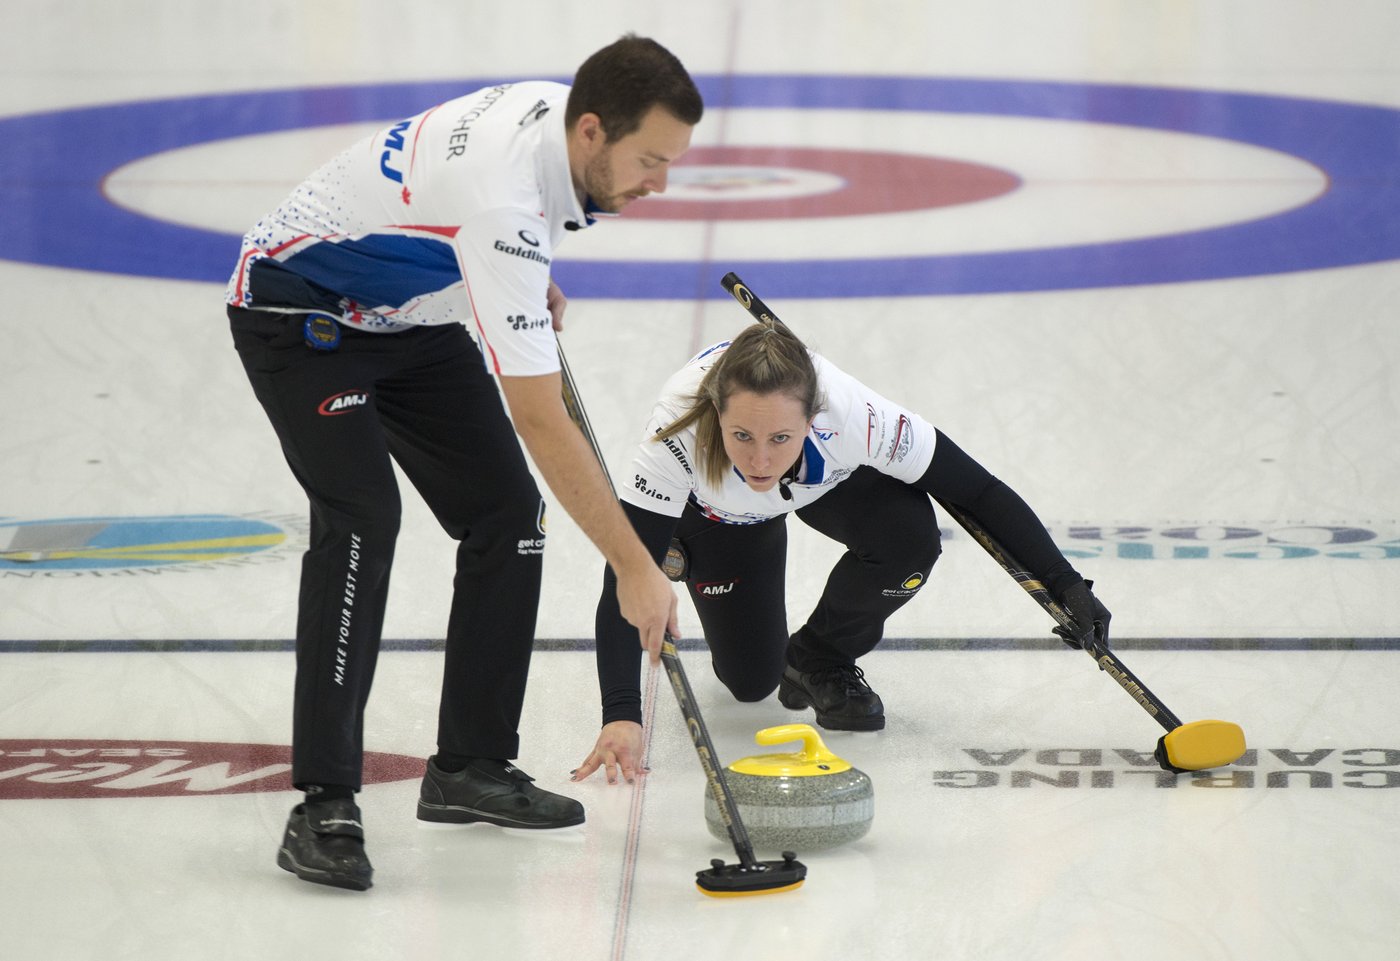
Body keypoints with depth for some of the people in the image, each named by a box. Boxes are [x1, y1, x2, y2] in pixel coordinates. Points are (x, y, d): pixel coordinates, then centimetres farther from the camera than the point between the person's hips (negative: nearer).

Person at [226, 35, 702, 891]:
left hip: (411, 313, 9)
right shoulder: (501, 197, -38)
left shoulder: (562, 112, -12)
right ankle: (325, 808, -25)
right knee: (363, 517, -26)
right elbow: (542, 420, -37)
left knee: (507, 510, 1)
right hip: (301, 311, -9)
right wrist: (636, 567, -34)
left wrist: (530, 286, 4)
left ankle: (471, 766, 11)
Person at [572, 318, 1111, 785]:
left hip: (828, 483, 1)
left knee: (909, 535, -29)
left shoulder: (854, 417, -42)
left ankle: (823, 659, 0)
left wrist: (1065, 585, -31)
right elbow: (624, 584, -44)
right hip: (717, 513, 0)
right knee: (751, 681, -2)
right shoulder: (680, 436, -45)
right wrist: (621, 716, -54)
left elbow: (980, 494, -28)